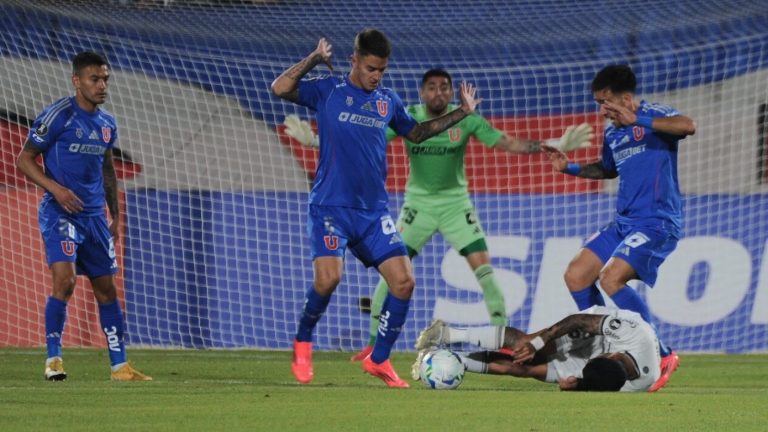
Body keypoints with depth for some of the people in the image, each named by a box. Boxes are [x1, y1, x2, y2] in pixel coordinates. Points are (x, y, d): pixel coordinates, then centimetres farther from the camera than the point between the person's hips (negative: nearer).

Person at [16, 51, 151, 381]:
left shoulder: (107, 124, 10)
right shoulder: (58, 115, -10)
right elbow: (24, 159, -7)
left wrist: (116, 215, 22)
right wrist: (55, 188, -21)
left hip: (94, 215, 7)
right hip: (60, 213, -7)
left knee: (106, 289, 8)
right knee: (65, 279, -22)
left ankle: (120, 366, 14)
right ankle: (53, 359, -12)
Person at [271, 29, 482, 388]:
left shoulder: (388, 101, 12)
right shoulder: (329, 91, -1)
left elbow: (415, 132, 29)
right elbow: (280, 88, -14)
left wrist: (461, 113, 22)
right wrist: (315, 59, -16)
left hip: (374, 211, 5)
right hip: (331, 207, -5)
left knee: (403, 281, -8)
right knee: (329, 277, -24)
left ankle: (379, 360, 9)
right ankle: (302, 343, 4)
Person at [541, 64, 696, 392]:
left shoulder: (653, 116, -11)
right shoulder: (612, 132, 14)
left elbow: (688, 126, -33)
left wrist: (638, 121, -38)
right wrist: (569, 167, 19)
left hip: (657, 223, -9)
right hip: (623, 223, 9)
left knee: (611, 279, -24)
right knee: (575, 276, 5)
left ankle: (663, 356, -16)